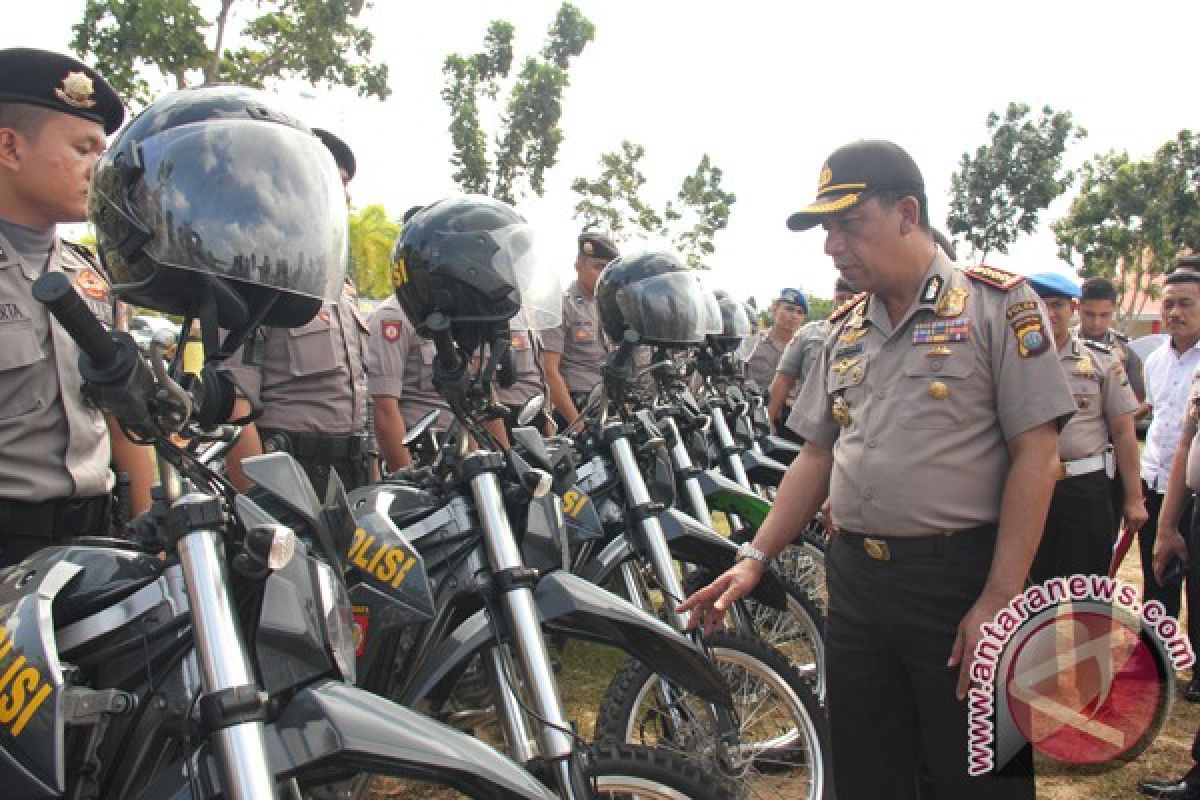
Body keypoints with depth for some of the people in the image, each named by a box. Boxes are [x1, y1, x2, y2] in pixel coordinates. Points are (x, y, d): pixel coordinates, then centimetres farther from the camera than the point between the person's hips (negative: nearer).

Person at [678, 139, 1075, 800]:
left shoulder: (997, 303, -5)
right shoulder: (845, 329, 13)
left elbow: (1035, 452, -10)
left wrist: (1000, 599, -15)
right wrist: (755, 559, 8)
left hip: (962, 580, -5)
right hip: (854, 579, 6)